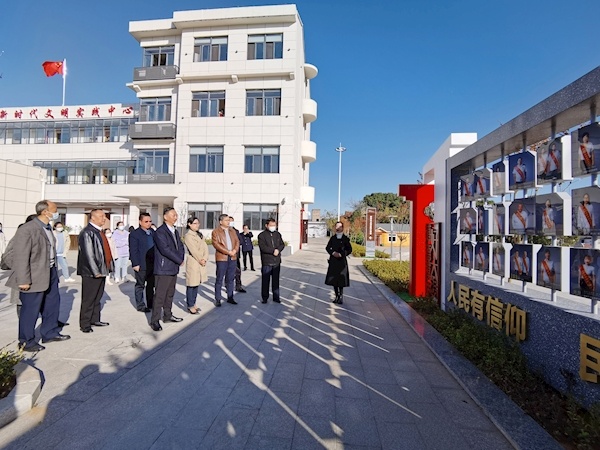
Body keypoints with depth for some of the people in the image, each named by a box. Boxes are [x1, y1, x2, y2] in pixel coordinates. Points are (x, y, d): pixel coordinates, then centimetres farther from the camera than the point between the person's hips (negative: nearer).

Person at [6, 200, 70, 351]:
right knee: (30, 309, 6)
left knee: (52, 304, 19)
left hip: (51, 273, 9)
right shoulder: (26, 230, -19)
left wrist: (54, 270, 15)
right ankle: (26, 341, 23)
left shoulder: (48, 227, 8)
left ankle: (50, 333, 36)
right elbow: (21, 257, -20)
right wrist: (23, 280, -19)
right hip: (35, 276, -9)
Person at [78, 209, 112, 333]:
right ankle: (85, 324, 15)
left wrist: (107, 267, 14)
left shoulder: (100, 231, 12)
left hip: (102, 271, 9)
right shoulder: (87, 232, -16)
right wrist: (96, 271, -20)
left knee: (97, 297, 18)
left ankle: (95, 319, 30)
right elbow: (88, 254, -20)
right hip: (92, 273, -9)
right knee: (88, 299, 3)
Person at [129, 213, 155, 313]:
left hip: (153, 264, 6)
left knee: (151, 285, 14)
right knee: (140, 285, 7)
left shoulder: (153, 232, 10)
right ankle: (140, 306, 17)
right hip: (141, 264, -6)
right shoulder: (134, 234, -7)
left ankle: (150, 304, 26)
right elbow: (133, 251, -10)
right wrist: (135, 264, -15)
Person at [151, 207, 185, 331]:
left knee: (170, 294, 17)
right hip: (163, 269, -8)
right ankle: (154, 321, 8)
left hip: (174, 268, 8)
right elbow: (165, 249, -21)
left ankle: (168, 315, 29)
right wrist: (179, 260, -13)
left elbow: (180, 246, 15)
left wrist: (181, 258, -5)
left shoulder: (175, 231, 15)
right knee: (160, 296, -2)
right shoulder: (160, 232, -13)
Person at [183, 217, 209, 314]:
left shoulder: (199, 235, 15)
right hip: (193, 262, -8)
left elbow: (205, 247, 7)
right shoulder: (188, 236, -9)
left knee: (196, 284, 13)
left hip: (201, 262, 8)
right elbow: (193, 250, -15)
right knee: (191, 285, -2)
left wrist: (204, 259, -7)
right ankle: (190, 306, 7)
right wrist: (200, 260, -9)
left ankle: (193, 304, 23)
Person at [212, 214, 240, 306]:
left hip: (232, 257, 5)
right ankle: (217, 299, 10)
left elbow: (237, 241, 11)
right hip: (222, 258, -5)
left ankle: (230, 298, 19)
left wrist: (235, 250, -10)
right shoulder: (215, 231, -2)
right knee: (219, 279, 1)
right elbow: (216, 244, -12)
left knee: (230, 279, 11)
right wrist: (228, 252, -17)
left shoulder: (232, 231, 16)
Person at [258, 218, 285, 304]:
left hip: (277, 262, 4)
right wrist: (273, 251, -17)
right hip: (266, 262, -4)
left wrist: (278, 250, -12)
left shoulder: (278, 234, 12)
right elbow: (263, 247, -14)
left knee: (276, 280, 10)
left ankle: (276, 297, 19)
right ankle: (265, 297, 15)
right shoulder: (262, 235, -3)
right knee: (265, 280, 3)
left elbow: (282, 244, 8)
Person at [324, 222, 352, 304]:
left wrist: (341, 254, -11)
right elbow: (327, 248, 10)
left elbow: (349, 249, 1)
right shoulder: (332, 238, 8)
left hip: (342, 261, -3)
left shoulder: (345, 238, -1)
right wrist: (333, 253, -8)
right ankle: (337, 296, 18)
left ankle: (341, 296, 7)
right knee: (333, 279, 6)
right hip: (333, 261, 3)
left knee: (341, 279, -5)